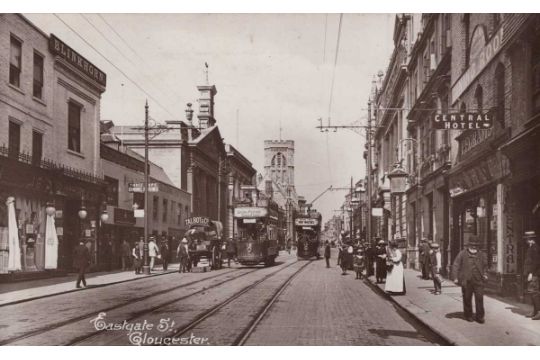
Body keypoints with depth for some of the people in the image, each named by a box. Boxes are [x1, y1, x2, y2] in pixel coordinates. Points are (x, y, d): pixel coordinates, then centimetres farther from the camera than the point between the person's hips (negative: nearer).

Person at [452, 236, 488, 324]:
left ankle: (480, 316, 1)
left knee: (479, 298, -6)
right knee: (467, 299, 5)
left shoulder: (482, 255, 12)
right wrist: (456, 278, -6)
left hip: (478, 281, 2)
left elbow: (485, 266, 27)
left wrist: (485, 274, 11)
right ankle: (468, 316, 19)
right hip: (466, 281, -1)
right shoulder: (462, 254, 2)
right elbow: (455, 266, 1)